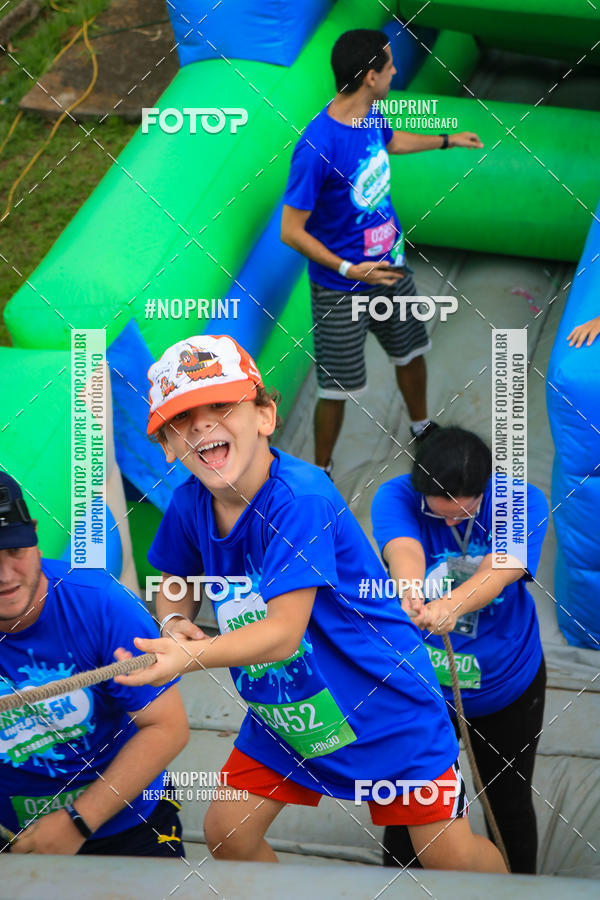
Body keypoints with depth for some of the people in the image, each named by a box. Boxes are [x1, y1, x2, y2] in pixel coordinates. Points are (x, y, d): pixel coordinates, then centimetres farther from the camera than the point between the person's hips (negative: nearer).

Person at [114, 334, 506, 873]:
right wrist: (176, 621, -10)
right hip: (282, 712, 6)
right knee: (226, 833, 2)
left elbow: (283, 631, -32)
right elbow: (176, 580, 13)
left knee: (451, 855, -5)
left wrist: (190, 656, -46)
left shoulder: (300, 497, -28)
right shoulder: (188, 505, -7)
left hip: (386, 705, -6)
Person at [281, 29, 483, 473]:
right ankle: (321, 472, 26)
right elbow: (291, 231, -25)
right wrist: (349, 270, -28)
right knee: (337, 388, 4)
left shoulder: (370, 114, -7)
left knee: (411, 353, 26)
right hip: (342, 290, -8)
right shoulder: (317, 148, -32)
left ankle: (422, 429, 53)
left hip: (390, 267, 8)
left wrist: (447, 140, 34)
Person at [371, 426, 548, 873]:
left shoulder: (523, 502, -20)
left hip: (507, 681, 1)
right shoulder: (395, 497, -20)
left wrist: (452, 605, -60)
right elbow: (404, 551, -41)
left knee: (510, 802, 16)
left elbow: (500, 570, -39)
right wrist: (411, 593, -65)